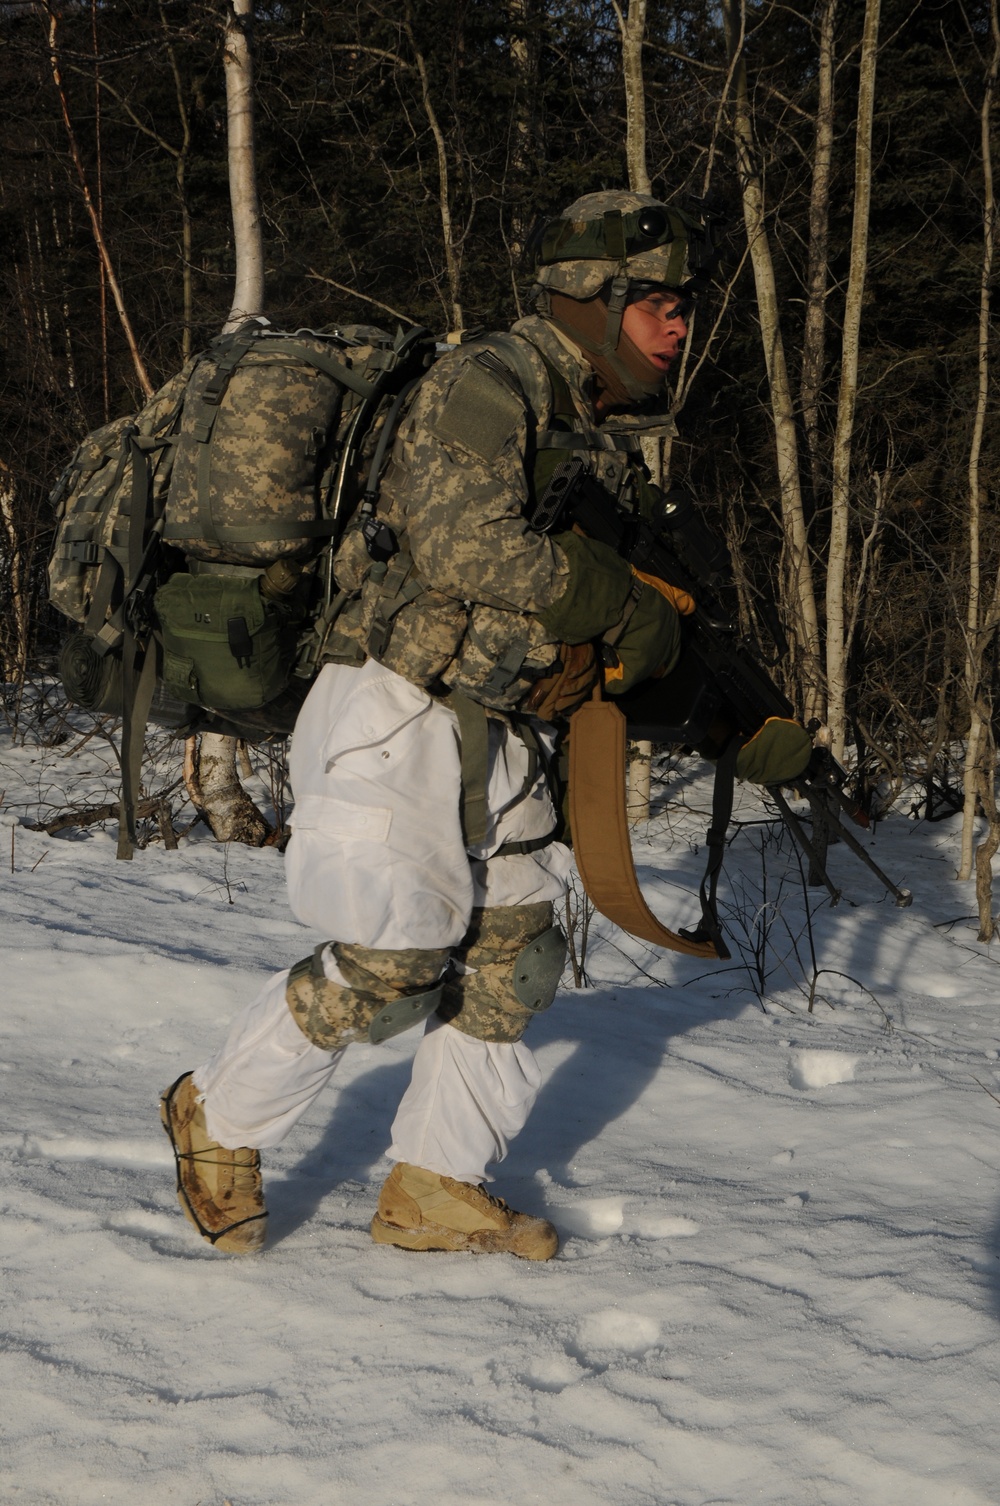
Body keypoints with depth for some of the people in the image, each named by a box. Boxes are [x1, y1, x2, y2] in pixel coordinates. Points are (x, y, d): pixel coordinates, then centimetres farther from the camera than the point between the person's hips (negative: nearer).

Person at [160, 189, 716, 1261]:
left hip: (499, 732, 9)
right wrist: (623, 603, -17)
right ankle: (220, 1120, 13)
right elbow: (472, 547, -27)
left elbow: (649, 609, 16)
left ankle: (433, 1190, 19)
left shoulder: (611, 438, 15)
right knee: (385, 965, -9)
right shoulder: (484, 386, -13)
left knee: (514, 961, 7)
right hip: (398, 718, -9)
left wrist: (608, 648, -5)